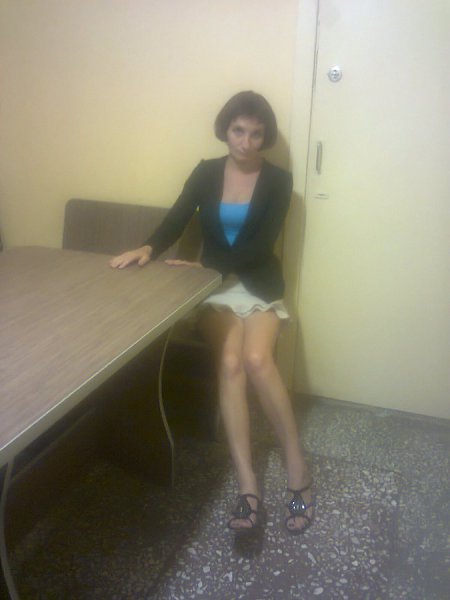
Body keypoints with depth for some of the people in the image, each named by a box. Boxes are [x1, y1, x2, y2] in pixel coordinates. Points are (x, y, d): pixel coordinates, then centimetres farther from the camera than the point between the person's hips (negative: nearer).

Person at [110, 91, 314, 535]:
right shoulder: (206, 172, 7)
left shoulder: (278, 181, 0)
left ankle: (296, 467, -14)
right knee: (230, 362, -27)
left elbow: (260, 246, -9)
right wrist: (148, 248, -23)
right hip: (214, 287, 1)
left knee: (256, 359, -30)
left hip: (259, 285, -1)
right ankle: (247, 486, -26)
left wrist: (207, 264, -19)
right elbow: (176, 221, -2)